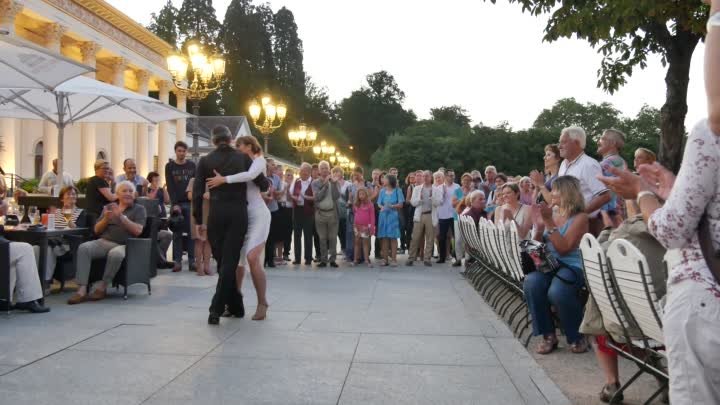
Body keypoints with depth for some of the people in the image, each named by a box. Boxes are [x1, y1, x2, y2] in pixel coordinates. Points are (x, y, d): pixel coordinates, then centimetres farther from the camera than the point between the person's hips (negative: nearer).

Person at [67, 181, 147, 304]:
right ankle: (82, 290, -30)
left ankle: (102, 288, -21)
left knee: (115, 254, -38)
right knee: (83, 248, -26)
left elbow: (138, 231, -5)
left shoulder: (139, 209, 11)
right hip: (104, 242, 4)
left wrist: (121, 217, -13)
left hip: (124, 244, -4)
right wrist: (106, 219, -3)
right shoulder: (109, 207, 21)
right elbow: (97, 230, 16)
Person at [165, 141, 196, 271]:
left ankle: (192, 261, 1)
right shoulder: (170, 166, 5)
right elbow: (170, 187, -2)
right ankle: (177, 261, 2)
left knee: (191, 232, -1)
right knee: (177, 233, -1)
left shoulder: (192, 165, 10)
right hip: (177, 203, -1)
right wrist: (174, 204, -12)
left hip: (190, 203, 1)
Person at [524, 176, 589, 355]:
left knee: (557, 291, -36)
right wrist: (540, 226, 0)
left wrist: (549, 222, -16)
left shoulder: (580, 217, -3)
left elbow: (563, 248, -15)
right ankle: (548, 335, -13)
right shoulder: (552, 215, 16)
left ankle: (577, 337, -8)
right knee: (531, 283, -28)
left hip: (573, 267, -5)